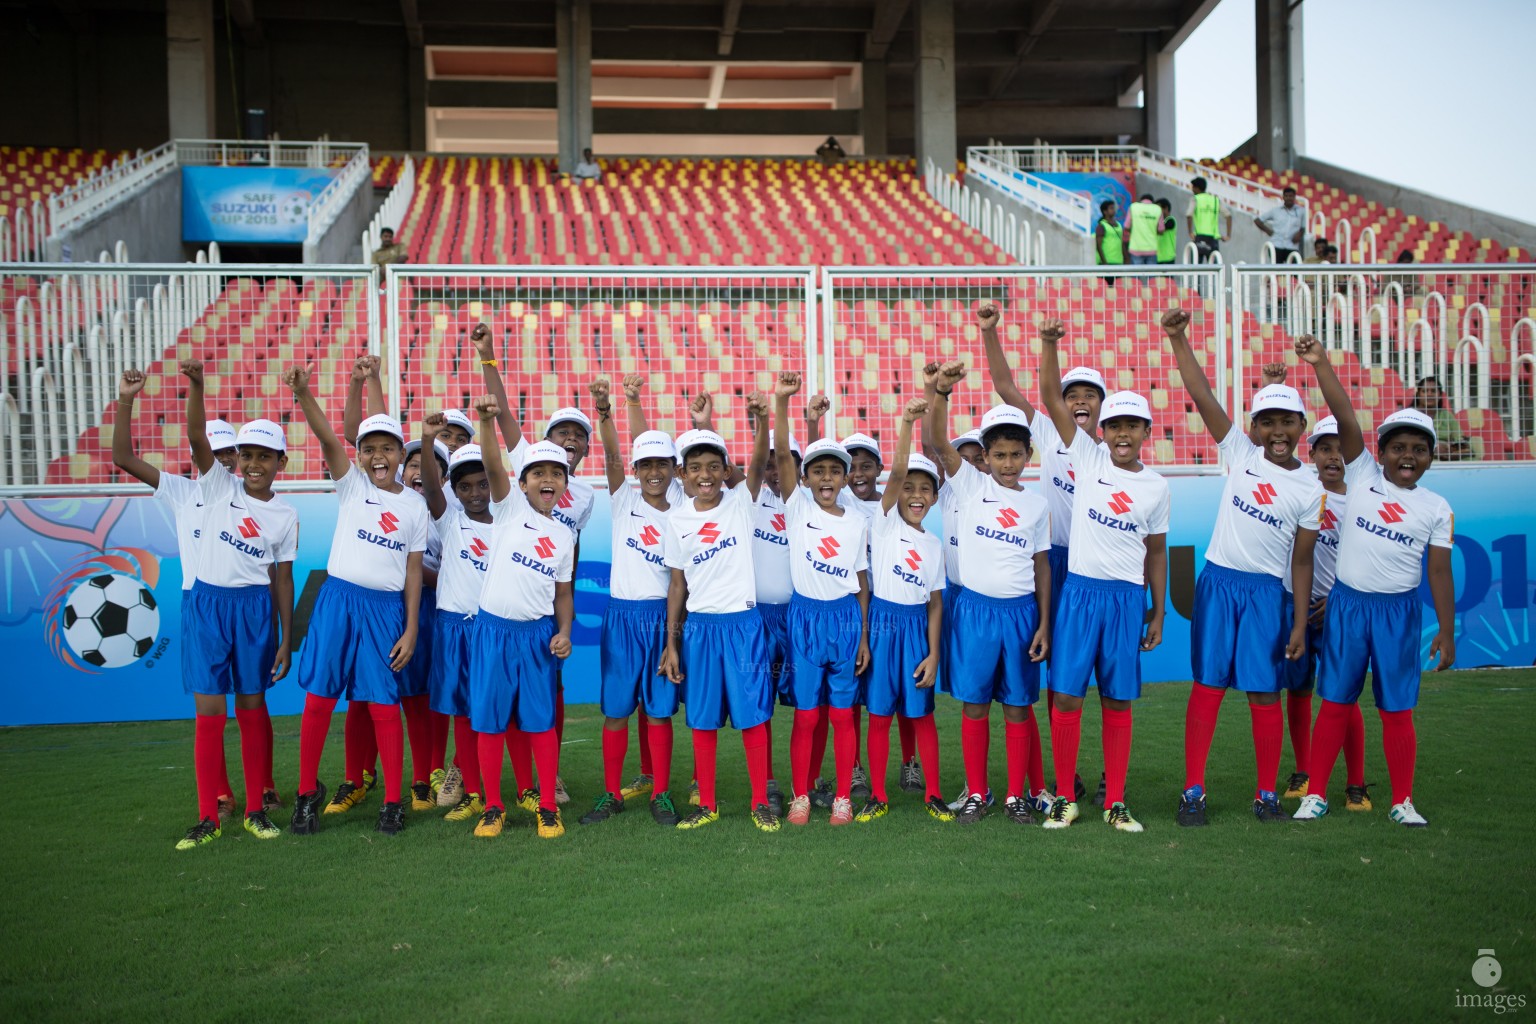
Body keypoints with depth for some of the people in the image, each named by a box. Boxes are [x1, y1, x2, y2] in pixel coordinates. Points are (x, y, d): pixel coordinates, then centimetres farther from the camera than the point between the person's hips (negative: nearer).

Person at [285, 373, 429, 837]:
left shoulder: (415, 505, 5)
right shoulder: (352, 485, 3)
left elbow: (413, 571, 5)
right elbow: (328, 439, -15)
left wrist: (411, 630, 0)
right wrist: (303, 393, -31)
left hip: (386, 608, 0)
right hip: (338, 598, 0)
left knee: (382, 704, 2)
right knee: (319, 697, 1)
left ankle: (392, 802, 12)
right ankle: (308, 791, 18)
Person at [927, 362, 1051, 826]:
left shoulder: (1036, 505, 5)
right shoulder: (970, 485, 0)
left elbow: (1041, 565, 8)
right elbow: (939, 441, -16)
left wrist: (1044, 623, 3)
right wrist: (941, 392, -32)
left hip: (1020, 611, 2)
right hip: (975, 608, -1)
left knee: (1018, 706, 7)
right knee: (975, 705, 5)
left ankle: (1016, 795, 19)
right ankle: (976, 795, 17)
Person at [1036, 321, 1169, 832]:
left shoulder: (1156, 486, 7)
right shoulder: (1088, 457, 2)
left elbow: (1156, 552, 13)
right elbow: (1052, 399, -6)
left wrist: (1158, 613, 12)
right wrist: (1049, 344, -18)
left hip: (1128, 598, 2)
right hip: (1079, 590, -2)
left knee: (1118, 702, 7)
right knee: (1066, 696, -2)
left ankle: (1115, 802, 16)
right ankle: (1064, 798, 11)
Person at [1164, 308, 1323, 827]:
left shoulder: (1310, 489, 2)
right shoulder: (1240, 452, 2)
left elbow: (1301, 561, 3)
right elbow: (1203, 397, -7)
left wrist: (1300, 624, -1)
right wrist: (1178, 340, -17)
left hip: (1266, 592, 0)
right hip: (1218, 581, 0)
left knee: (1264, 693, 3)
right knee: (1207, 686, 1)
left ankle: (1267, 794, 16)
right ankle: (1193, 790, 7)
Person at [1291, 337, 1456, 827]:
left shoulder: (1436, 508, 1)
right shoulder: (1362, 475, -1)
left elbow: (1439, 573, 2)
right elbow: (1346, 420, -11)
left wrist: (1446, 631, 0)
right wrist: (1320, 364, -21)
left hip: (1398, 611, 0)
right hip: (1347, 604, 0)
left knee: (1397, 710, 6)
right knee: (1334, 704, 6)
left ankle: (1403, 801, 20)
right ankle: (1315, 793, 15)